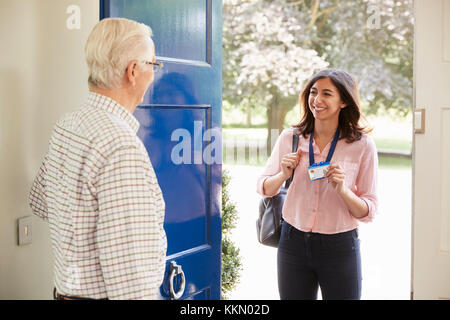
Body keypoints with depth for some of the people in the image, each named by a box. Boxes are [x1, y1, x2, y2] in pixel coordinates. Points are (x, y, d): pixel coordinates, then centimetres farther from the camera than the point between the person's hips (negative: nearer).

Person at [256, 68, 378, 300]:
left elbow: (368, 212, -4)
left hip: (340, 248, -2)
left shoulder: (362, 145, -6)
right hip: (293, 244, 2)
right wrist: (284, 175, -11)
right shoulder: (290, 139, 0)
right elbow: (263, 188, 9)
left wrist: (342, 190, -22)